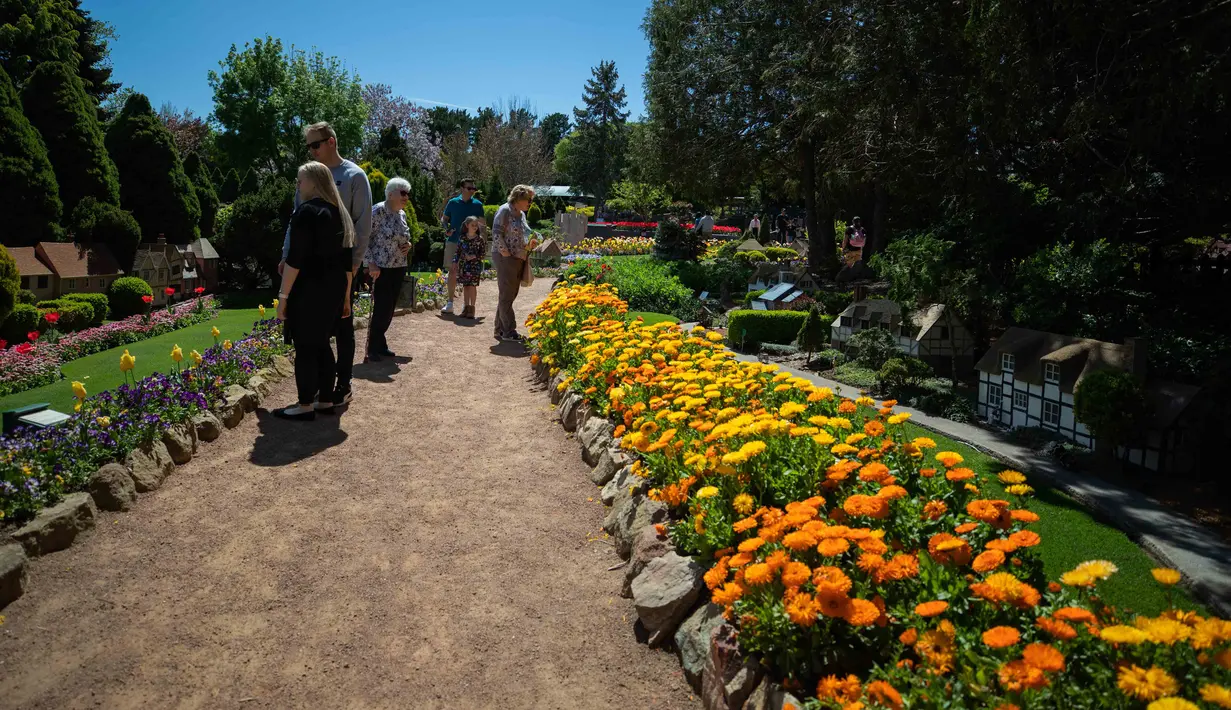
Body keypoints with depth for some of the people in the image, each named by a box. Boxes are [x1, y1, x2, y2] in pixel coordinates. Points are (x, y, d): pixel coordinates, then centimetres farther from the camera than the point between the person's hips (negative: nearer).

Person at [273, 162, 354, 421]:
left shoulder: (307, 211, -12)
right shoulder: (339, 213, 13)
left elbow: (296, 258, -18)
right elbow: (346, 260, 15)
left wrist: (283, 294, -15)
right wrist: (346, 295, 19)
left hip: (309, 289, -8)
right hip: (332, 289, 8)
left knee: (305, 347, -1)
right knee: (321, 344, 15)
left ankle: (306, 406, 5)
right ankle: (326, 400, 21)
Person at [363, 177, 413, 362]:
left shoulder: (402, 214, 10)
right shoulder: (378, 211, -12)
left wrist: (407, 245, 1)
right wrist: (371, 264, -19)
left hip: (399, 269, 7)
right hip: (381, 269, -7)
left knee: (390, 309, 11)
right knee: (382, 309, -6)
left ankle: (380, 344, 24)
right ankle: (372, 349, 7)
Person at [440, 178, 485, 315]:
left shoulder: (477, 205, 3)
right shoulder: (453, 202, 5)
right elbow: (444, 219, 14)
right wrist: (447, 228, -8)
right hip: (453, 241, 1)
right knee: (452, 271, 1)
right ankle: (449, 303, 7)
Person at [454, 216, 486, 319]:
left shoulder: (479, 239, -2)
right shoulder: (462, 238, 5)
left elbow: (484, 252, -1)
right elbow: (458, 251, 10)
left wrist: (475, 257, -13)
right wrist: (456, 263, 6)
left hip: (475, 265, -3)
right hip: (463, 265, 3)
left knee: (473, 286, -4)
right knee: (465, 286, 7)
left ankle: (472, 308, 4)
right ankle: (466, 307, 15)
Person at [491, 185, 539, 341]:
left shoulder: (521, 214, 18)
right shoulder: (505, 210, -10)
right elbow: (496, 233, -15)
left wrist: (529, 244, 6)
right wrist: (505, 253, -18)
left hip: (518, 259, 9)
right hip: (505, 258, -9)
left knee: (510, 295, 11)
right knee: (506, 295, -5)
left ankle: (500, 330, 19)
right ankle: (509, 331, -1)